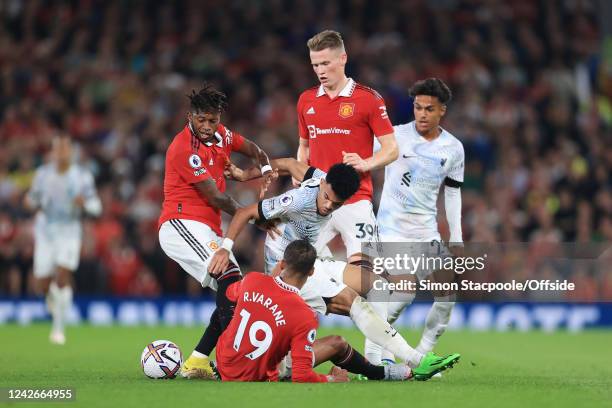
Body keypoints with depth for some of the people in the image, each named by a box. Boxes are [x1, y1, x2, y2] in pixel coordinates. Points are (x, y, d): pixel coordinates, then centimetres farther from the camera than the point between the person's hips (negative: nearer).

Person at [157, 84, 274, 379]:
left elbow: (252, 149, 29)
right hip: (181, 224, -10)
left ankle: (196, 362, 6)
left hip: (207, 230, 10)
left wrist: (266, 169, 6)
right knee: (230, 277, -26)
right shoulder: (184, 148, -15)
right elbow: (216, 198, -14)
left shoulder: (220, 134, 11)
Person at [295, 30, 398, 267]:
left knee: (360, 266, -14)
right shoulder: (306, 100, 13)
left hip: (355, 200, -5)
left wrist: (365, 164, -21)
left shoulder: (368, 98, -3)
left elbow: (391, 149, -3)